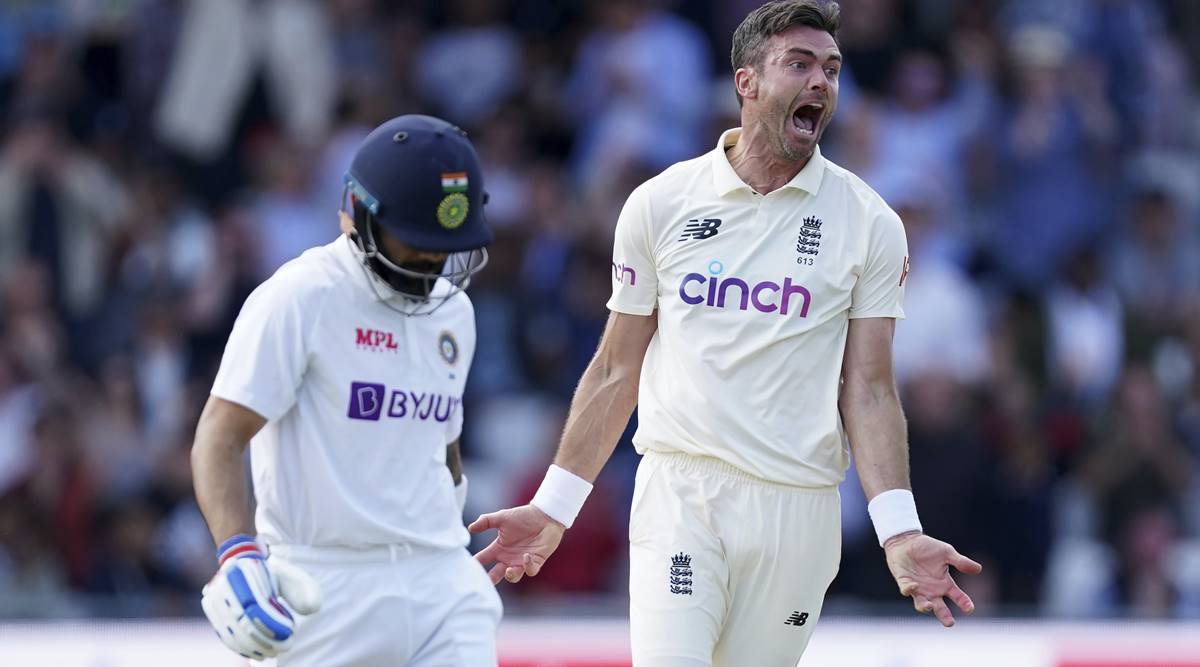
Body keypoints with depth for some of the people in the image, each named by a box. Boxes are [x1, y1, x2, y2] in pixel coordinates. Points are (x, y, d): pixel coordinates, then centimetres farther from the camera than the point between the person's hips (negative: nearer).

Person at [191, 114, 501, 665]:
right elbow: (220, 438, -15)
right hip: (328, 591, -6)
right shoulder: (298, 297, -9)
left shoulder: (453, 311, 14)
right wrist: (237, 552, -29)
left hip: (441, 583, 6)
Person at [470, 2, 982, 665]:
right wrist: (553, 508, 8)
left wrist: (898, 533, -10)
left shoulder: (869, 224, 4)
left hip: (796, 510, 1)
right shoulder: (661, 203, 5)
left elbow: (867, 392, 2)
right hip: (678, 493, -1)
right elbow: (616, 371, 11)